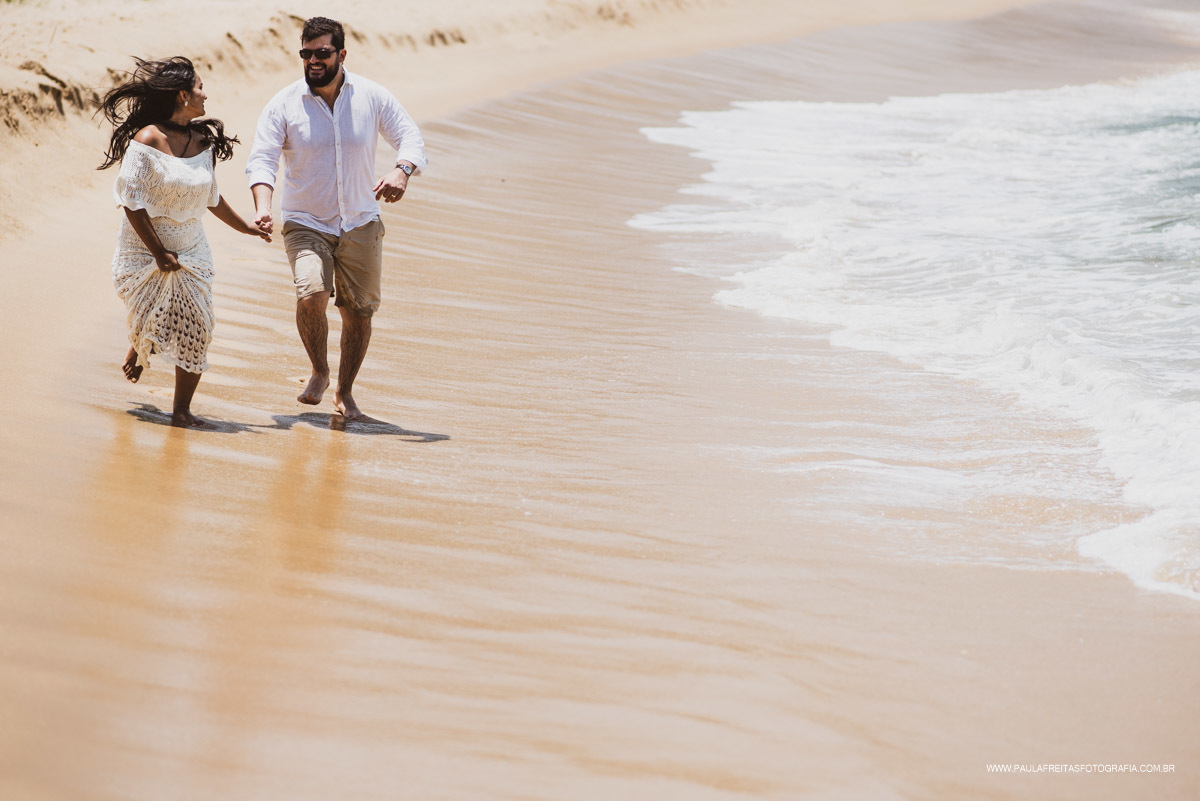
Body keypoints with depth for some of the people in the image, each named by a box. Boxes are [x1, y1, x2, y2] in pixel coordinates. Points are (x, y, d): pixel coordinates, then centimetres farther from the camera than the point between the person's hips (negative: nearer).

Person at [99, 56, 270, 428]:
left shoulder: (202, 140, 4)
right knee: (154, 325, -1)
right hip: (145, 249, -5)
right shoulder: (147, 140, -16)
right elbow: (132, 201, -16)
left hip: (191, 250, 5)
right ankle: (138, 350, 36)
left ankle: (182, 410, 5)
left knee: (196, 329, -4)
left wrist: (242, 226, 28)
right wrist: (158, 252, -16)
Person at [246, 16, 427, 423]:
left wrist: (402, 171, -26)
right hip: (306, 225, -2)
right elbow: (262, 159, -12)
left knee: (359, 312, 5)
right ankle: (319, 372, 2)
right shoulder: (284, 104, -8)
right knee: (311, 295, -25)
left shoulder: (372, 96, -4)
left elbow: (410, 137, -2)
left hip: (361, 225, 2)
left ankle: (345, 393, 28)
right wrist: (262, 206, -31)